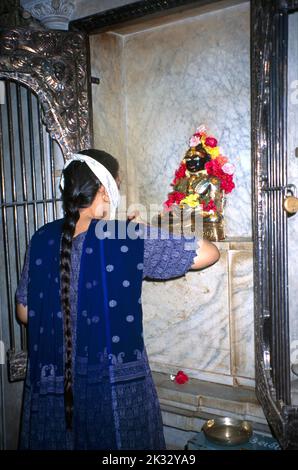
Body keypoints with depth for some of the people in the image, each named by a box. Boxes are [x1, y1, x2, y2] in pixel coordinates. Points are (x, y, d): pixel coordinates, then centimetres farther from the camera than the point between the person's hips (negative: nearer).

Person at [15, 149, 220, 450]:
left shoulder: (41, 240, -3)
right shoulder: (129, 239, -15)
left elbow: (24, 313, 6)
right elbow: (209, 253, -11)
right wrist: (145, 231, 1)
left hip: (50, 383, 4)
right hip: (116, 386, -4)